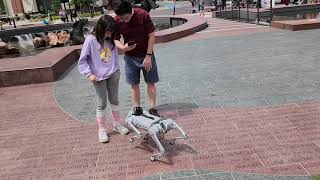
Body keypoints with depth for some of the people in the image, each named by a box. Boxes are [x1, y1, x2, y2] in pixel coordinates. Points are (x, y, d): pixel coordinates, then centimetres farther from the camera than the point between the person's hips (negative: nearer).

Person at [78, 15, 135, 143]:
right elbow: (82, 60, -9)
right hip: (99, 76, -4)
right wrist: (89, 74, -16)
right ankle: (101, 130, 16)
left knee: (114, 100, 14)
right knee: (101, 104, 3)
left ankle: (117, 124, 30)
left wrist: (117, 69, 10)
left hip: (113, 74, 5)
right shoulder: (90, 40, -13)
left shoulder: (111, 40, 1)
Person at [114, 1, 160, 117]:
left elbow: (151, 35, -13)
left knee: (151, 83, 4)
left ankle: (152, 108, 17)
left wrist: (148, 55, -14)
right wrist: (123, 47, -27)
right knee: (134, 85, 8)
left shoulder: (143, 15, -20)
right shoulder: (117, 21, -13)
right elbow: (116, 39, -4)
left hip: (146, 55, -2)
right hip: (130, 57, 2)